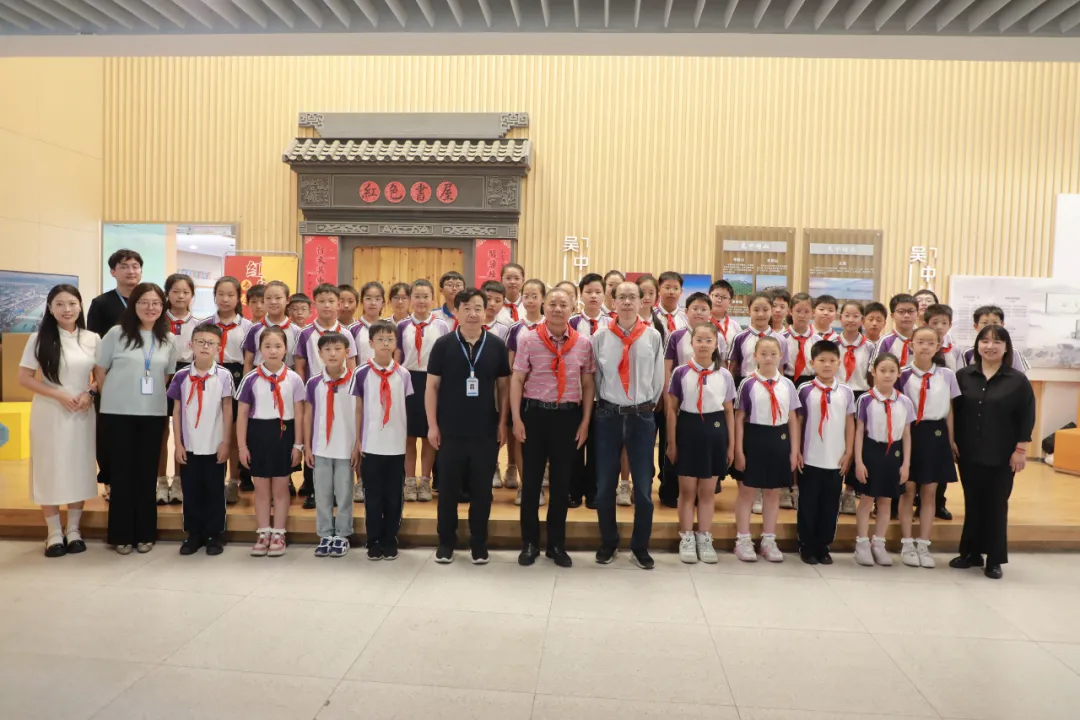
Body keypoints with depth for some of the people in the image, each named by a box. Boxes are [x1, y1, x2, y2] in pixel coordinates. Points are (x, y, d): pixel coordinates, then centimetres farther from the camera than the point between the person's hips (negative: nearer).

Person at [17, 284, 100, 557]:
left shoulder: (92, 339, 2)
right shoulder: (39, 338, -3)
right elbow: (24, 378, -4)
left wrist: (89, 393, -10)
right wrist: (60, 395, -14)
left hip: (82, 414, 2)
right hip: (49, 413, -1)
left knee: (79, 469, 7)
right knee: (50, 469, 3)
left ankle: (73, 529, 19)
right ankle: (54, 533, 14)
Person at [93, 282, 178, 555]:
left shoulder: (168, 340, 5)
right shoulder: (117, 333, -3)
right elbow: (99, 370, 1)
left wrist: (153, 397, 8)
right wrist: (114, 398, 4)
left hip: (153, 415, 2)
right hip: (118, 413, -2)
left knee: (147, 473, 7)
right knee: (122, 472, 4)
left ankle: (145, 533, 17)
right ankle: (122, 535, 14)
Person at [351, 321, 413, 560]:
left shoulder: (403, 374, 2)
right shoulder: (362, 373, -1)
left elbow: (407, 408, 8)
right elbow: (358, 409, 3)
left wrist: (408, 440, 6)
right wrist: (357, 442, 1)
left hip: (397, 445, 1)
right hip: (371, 445, -1)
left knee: (394, 496, 8)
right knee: (373, 497, 7)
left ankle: (390, 541, 21)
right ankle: (374, 542, 20)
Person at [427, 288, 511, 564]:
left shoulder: (496, 345, 1)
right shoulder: (443, 344, -2)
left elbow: (504, 386, 6)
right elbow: (432, 386, 0)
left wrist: (502, 422, 2)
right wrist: (432, 425, -4)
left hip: (486, 431, 1)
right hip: (450, 430, -1)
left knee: (481, 490, 9)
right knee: (448, 489, 8)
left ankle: (479, 543, 24)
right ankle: (446, 542, 24)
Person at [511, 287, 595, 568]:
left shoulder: (583, 343, 2)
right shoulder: (528, 340, -3)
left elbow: (587, 385, 7)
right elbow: (517, 380, -3)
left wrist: (585, 421, 2)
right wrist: (516, 419, -8)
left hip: (568, 415, 1)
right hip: (535, 413, -1)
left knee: (562, 481, 10)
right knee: (531, 480, 7)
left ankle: (557, 544, 24)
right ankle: (529, 543, 22)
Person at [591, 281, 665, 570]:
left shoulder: (653, 336, -1)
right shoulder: (601, 337, 1)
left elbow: (658, 378, 5)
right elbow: (595, 378, 5)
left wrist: (646, 405, 8)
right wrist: (606, 404, 5)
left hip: (642, 417, 0)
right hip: (608, 416, 1)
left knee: (643, 488, 5)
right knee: (604, 486, 8)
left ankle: (640, 546, 24)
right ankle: (608, 543, 27)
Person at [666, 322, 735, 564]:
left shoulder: (724, 375, 2)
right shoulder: (681, 372, -4)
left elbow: (729, 412, 7)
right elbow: (672, 409, -1)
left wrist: (731, 445, 5)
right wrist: (671, 442, -3)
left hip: (714, 431, 2)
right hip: (688, 429, -1)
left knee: (707, 491, 11)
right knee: (687, 490, 6)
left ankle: (704, 539, 23)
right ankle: (686, 539, 18)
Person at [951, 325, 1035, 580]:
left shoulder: (1018, 380, -3)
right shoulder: (963, 376, 2)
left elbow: (1026, 417, -3)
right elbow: (954, 411, 5)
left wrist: (1020, 449, -7)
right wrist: (952, 441, 0)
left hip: (1002, 456, -2)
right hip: (968, 454, 2)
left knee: (996, 506, 6)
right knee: (972, 504, 11)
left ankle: (995, 560, 17)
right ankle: (971, 552, 22)